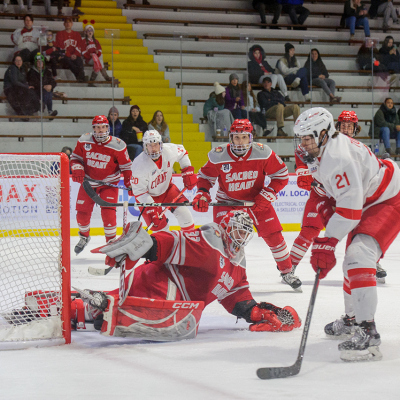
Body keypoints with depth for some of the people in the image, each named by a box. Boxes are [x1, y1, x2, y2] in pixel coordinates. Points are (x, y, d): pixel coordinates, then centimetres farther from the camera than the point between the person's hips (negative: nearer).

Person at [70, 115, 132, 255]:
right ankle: (84, 237, 33)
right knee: (82, 211, 4)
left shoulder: (117, 145, -15)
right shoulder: (84, 141, -8)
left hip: (109, 183, -3)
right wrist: (77, 170, -15)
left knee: (108, 211, -18)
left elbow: (126, 165, -5)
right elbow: (75, 157, 3)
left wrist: (129, 183, -4)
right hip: (88, 181, 3)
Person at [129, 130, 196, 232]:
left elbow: (182, 153, 3)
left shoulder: (169, 150, -22)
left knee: (182, 210, -5)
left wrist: (188, 172, -4)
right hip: (147, 195, -4)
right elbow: (138, 191, -25)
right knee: (159, 225, -10)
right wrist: (150, 209, -30)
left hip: (166, 188, 4)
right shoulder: (139, 165, -33)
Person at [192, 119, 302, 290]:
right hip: (227, 200, -1)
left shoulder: (263, 153, -20)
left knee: (274, 235, -2)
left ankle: (286, 271, 19)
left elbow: (281, 176, -10)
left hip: (256, 199, 1)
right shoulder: (218, 156, -19)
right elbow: (205, 176, -2)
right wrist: (202, 194, -19)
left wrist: (266, 196, -18)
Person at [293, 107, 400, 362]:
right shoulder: (324, 149, 2)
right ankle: (352, 319, 41)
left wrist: (327, 242, -35)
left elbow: (350, 207, -35)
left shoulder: (338, 157, -30)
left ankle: (367, 333, -34)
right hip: (367, 201, 11)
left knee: (359, 255, -28)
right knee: (352, 259, 20)